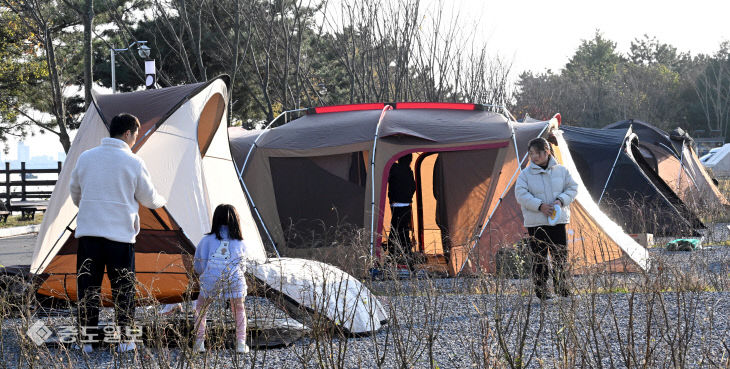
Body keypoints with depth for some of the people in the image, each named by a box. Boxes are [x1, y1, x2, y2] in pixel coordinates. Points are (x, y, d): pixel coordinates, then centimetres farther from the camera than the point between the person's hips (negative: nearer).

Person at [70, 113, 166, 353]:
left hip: (88, 232, 2)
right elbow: (149, 199, 6)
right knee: (123, 288, 7)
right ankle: (124, 338, 9)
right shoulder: (133, 162, -3)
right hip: (121, 233, -2)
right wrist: (162, 201, 29)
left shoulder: (85, 158, 6)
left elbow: (75, 195, 18)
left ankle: (87, 338, 6)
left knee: (87, 286, 6)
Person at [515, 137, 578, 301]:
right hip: (536, 223, -2)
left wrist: (561, 200, -11)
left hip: (558, 220, 2)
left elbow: (572, 188, 8)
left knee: (561, 255, 4)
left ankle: (562, 288, 17)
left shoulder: (561, 171, 6)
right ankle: (541, 291, 6)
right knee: (539, 257, -1)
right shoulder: (526, 174, -1)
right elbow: (521, 194, -8)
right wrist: (540, 206, -19)